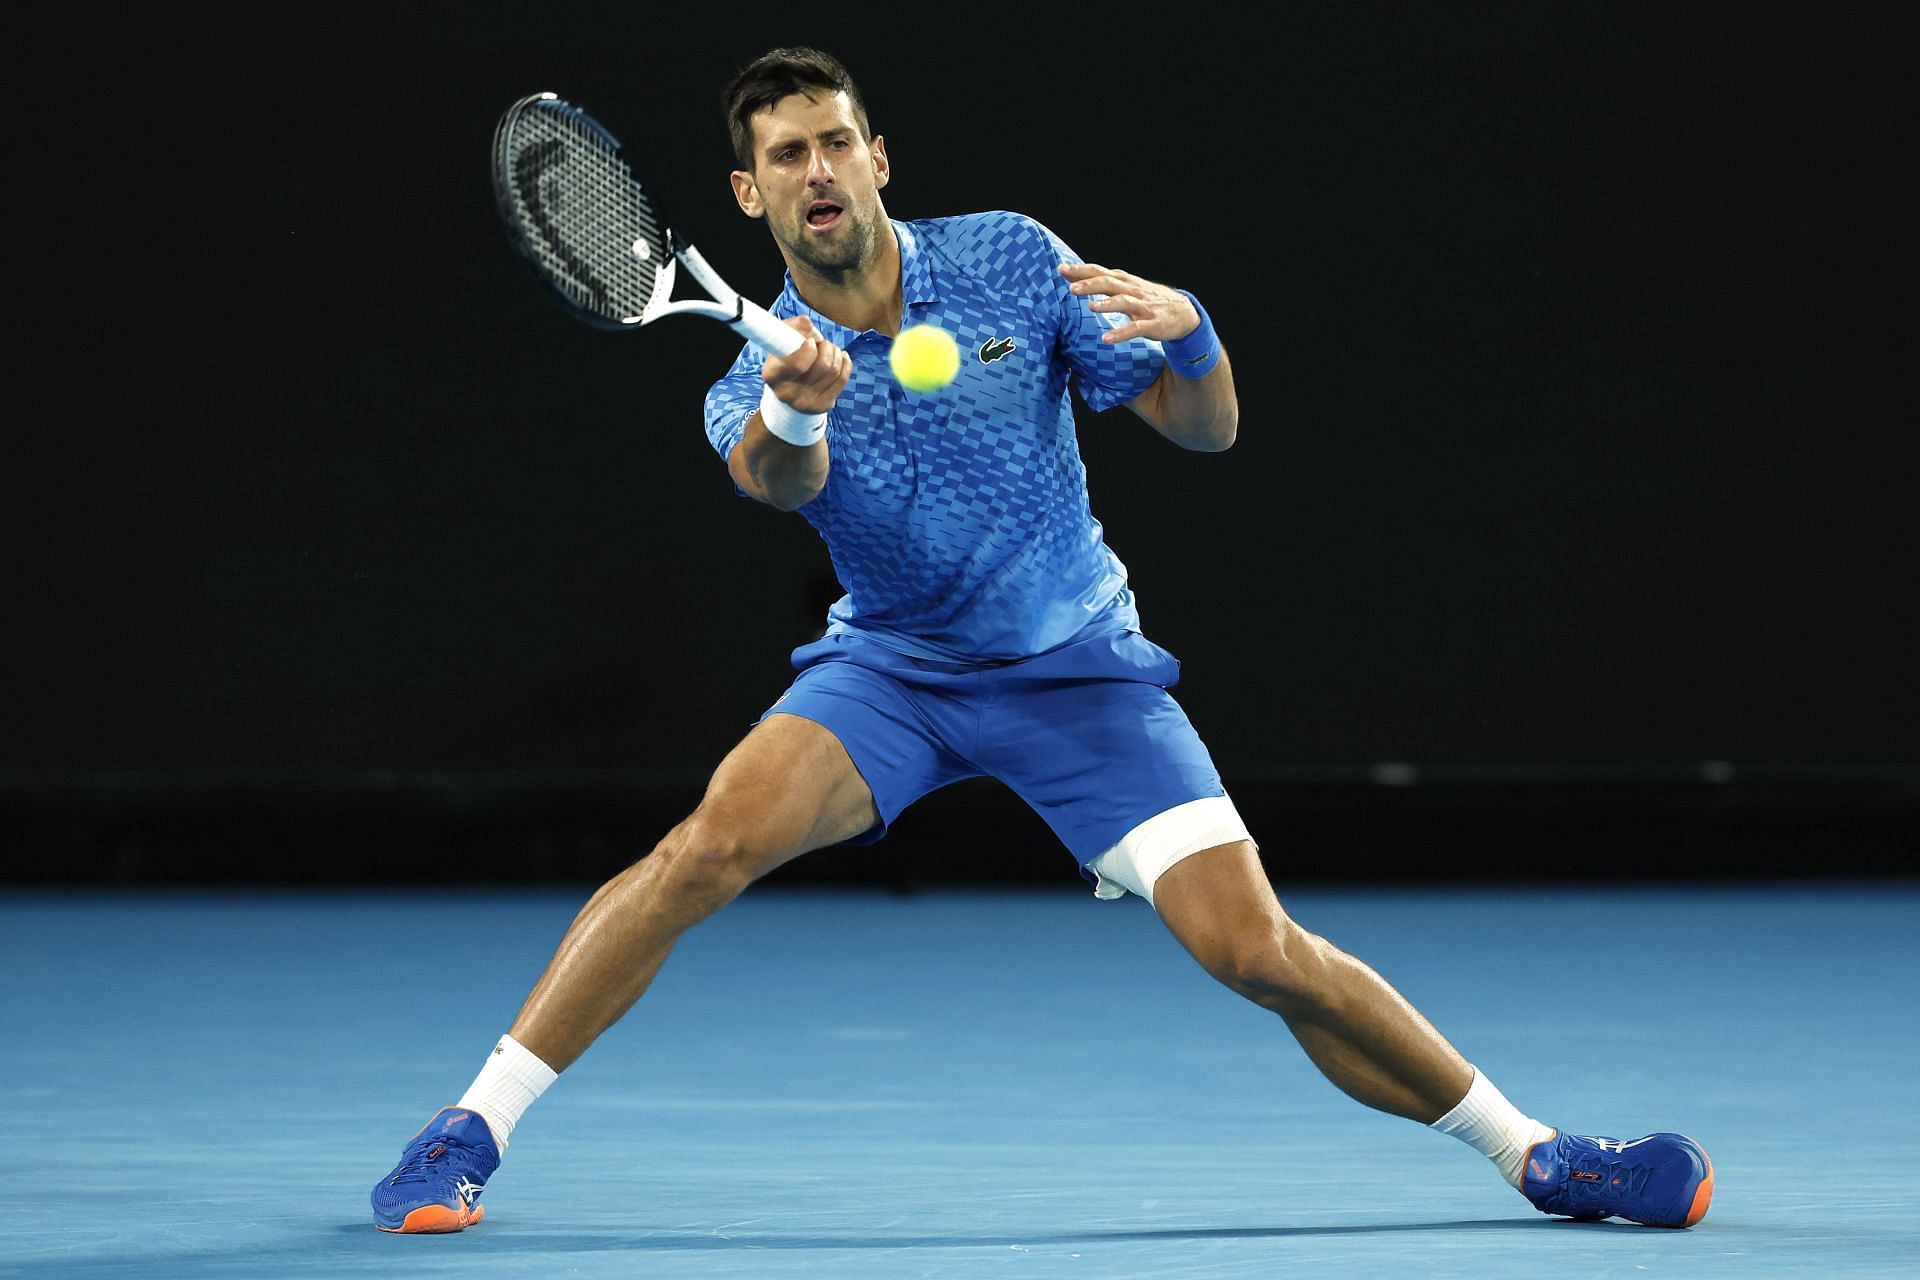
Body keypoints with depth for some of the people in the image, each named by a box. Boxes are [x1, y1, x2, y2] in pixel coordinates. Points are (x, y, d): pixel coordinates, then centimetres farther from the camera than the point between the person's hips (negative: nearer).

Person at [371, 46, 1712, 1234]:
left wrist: (1187, 331, -28)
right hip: (889, 667, 0)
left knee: (1258, 950, -13)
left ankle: (1533, 1152, 2)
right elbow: (780, 480, -37)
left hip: (1079, 667, 0)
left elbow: (1207, 429, -5)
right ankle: (472, 1128, -20)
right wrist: (793, 413, -62)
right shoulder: (755, 376, -11)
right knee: (716, 840, -27)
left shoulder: (1009, 261, -9)